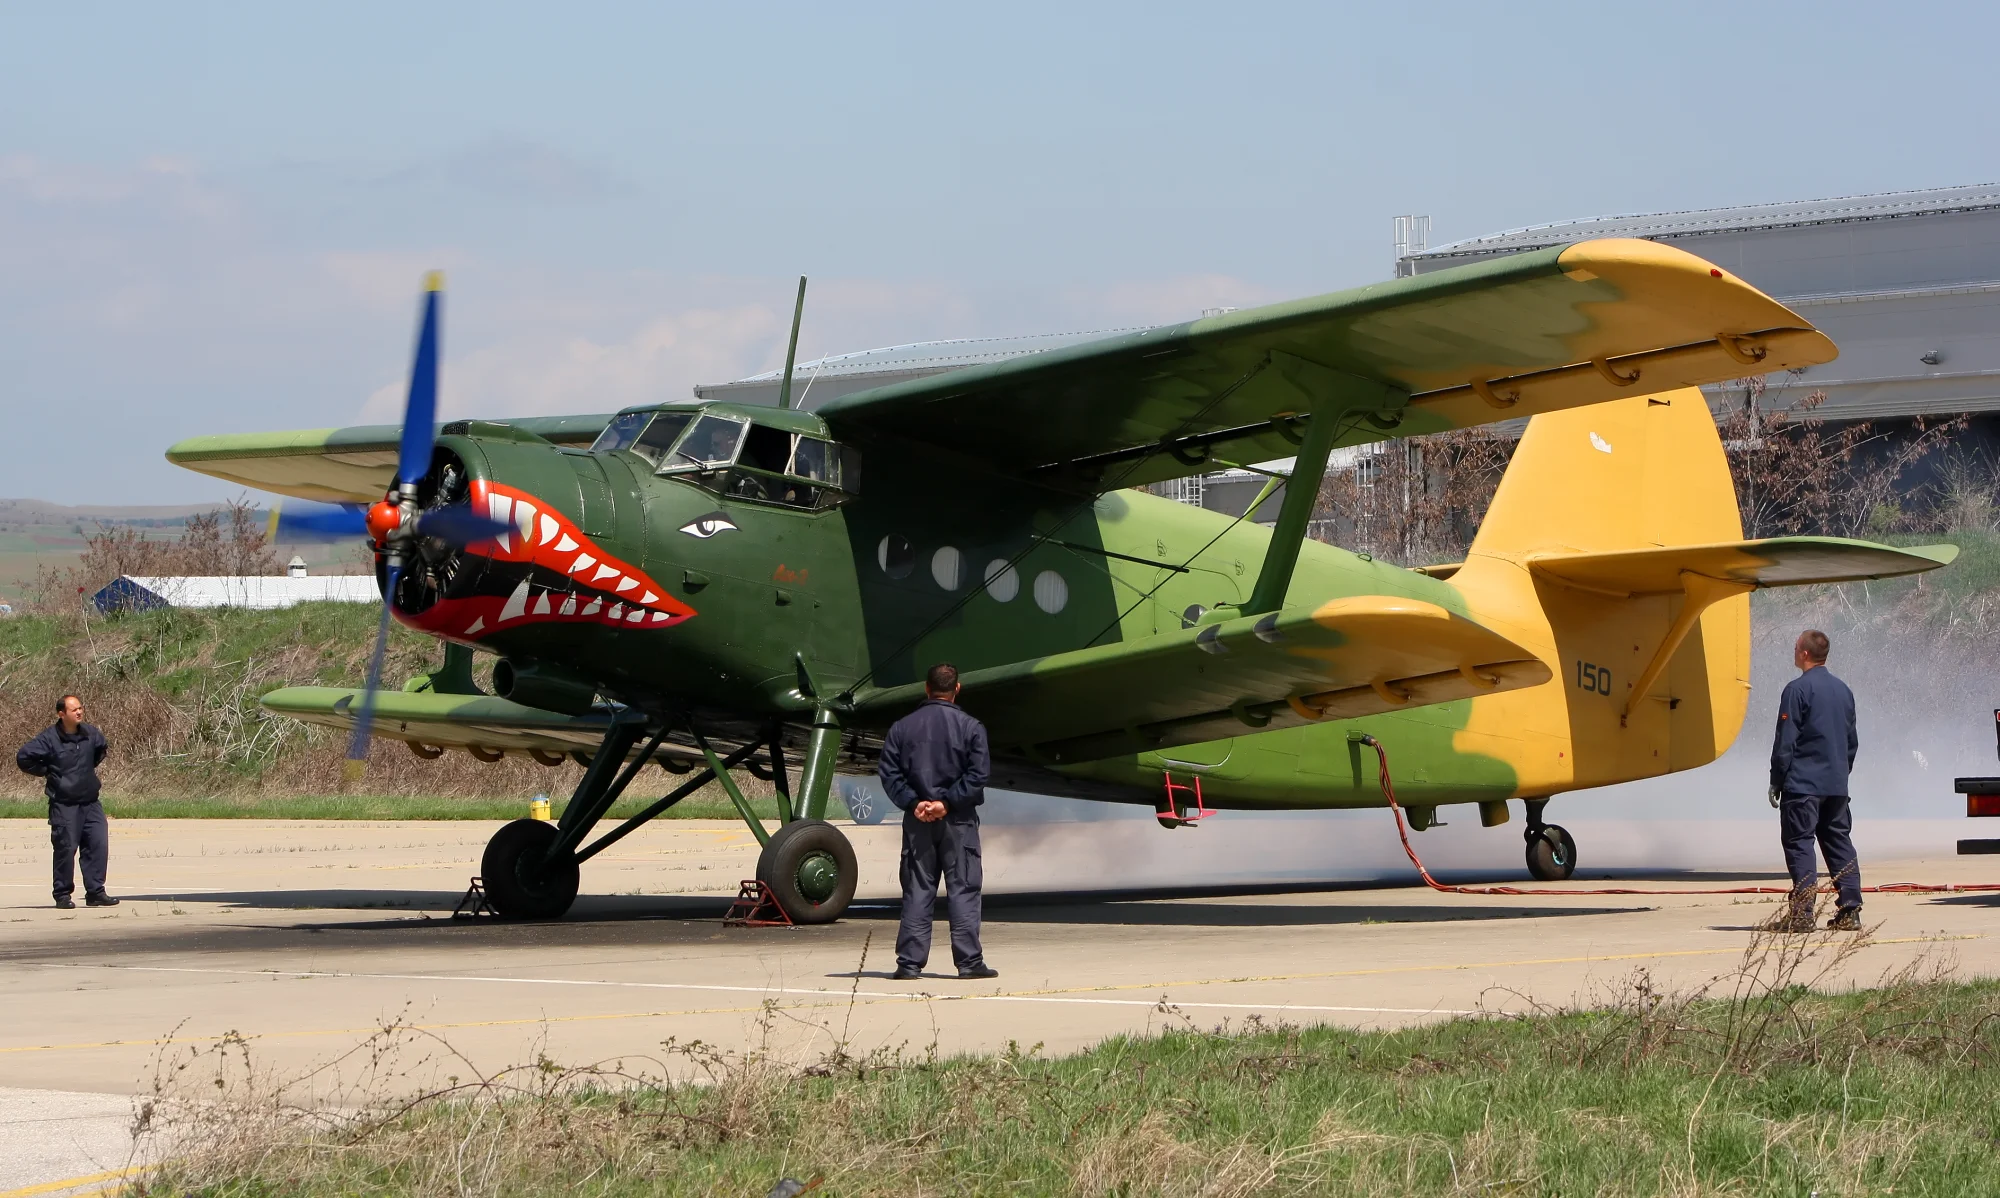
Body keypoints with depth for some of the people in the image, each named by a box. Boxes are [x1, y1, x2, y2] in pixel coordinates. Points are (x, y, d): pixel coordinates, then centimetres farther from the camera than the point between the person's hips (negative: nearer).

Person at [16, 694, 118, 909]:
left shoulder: (90, 733, 4)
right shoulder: (50, 738, -12)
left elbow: (102, 748, 28)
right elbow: (23, 758, -10)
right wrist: (46, 772, -4)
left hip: (90, 802, 5)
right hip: (64, 805, -5)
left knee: (99, 845, -2)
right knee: (66, 849, -3)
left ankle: (95, 892, 6)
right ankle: (63, 895, 8)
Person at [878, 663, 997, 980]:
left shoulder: (903, 727, 6)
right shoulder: (970, 727, -2)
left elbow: (888, 772, -1)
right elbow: (978, 773, -11)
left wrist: (913, 802, -8)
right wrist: (947, 802, -12)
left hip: (917, 822, 2)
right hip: (958, 821, -2)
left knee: (917, 892, 5)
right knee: (963, 890, 1)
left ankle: (910, 963, 2)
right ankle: (969, 961, -2)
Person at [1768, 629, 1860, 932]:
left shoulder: (1798, 689, -10)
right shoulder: (1843, 690, 13)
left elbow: (1785, 741, -11)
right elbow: (1852, 741, 20)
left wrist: (1776, 781, -5)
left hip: (1803, 782, -7)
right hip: (1837, 785, 7)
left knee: (1799, 844, -5)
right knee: (1839, 843, 10)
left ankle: (1801, 913, -11)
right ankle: (1849, 911, 6)